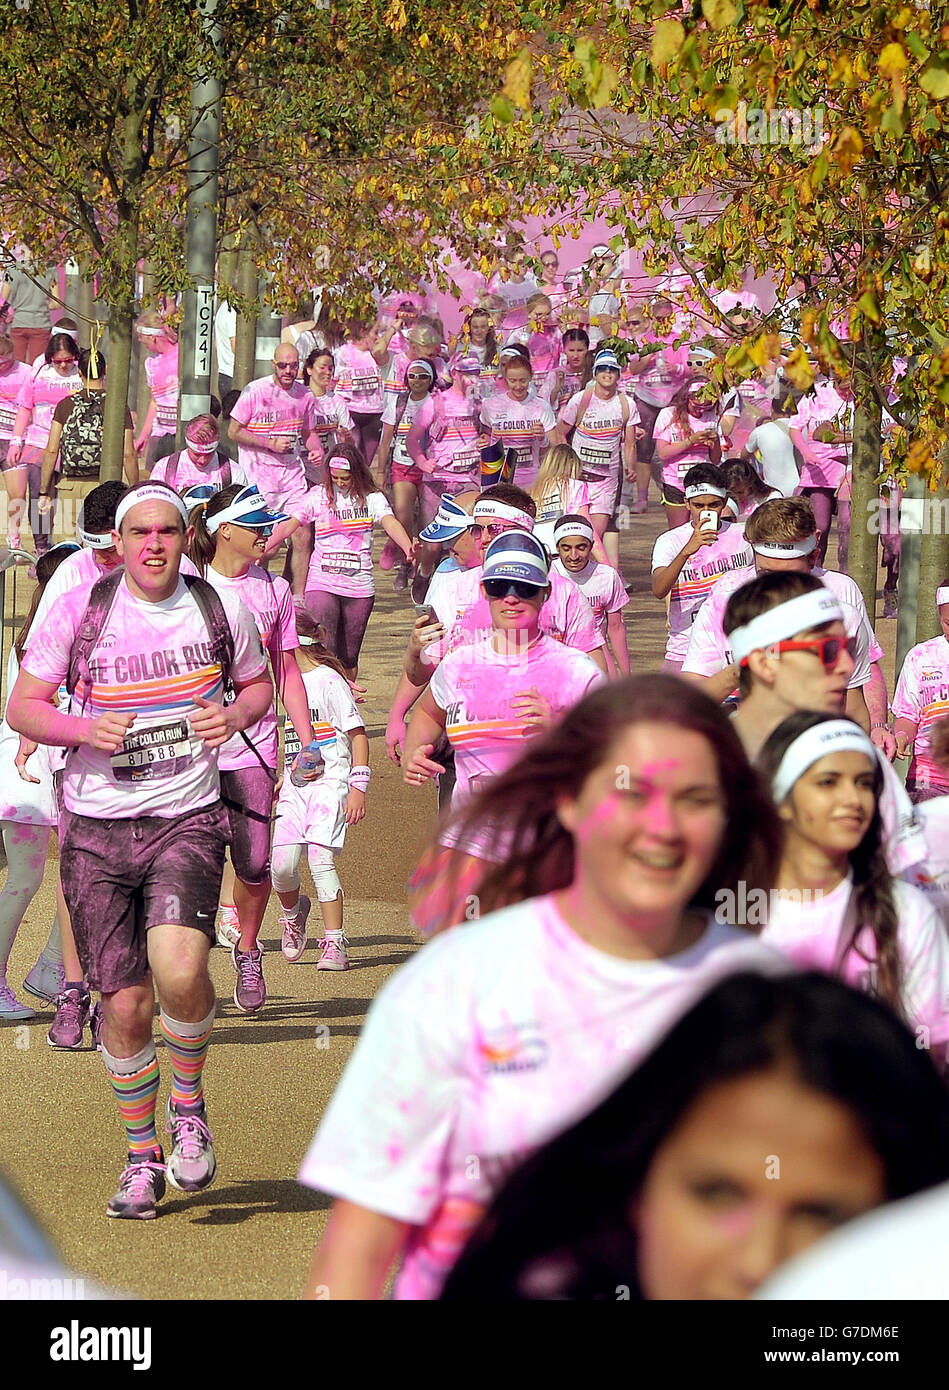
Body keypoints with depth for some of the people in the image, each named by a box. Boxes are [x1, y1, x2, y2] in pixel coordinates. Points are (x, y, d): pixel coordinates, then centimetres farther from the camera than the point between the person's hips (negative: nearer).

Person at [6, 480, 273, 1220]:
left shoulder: (220, 610, 0)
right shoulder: (80, 610, -4)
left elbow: (259, 685, 16)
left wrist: (234, 715, -7)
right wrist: (84, 729, -18)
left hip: (188, 819, -1)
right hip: (98, 826, 1)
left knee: (179, 971, -25)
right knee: (127, 1005, 2)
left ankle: (189, 1104, 3)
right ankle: (142, 1159, 23)